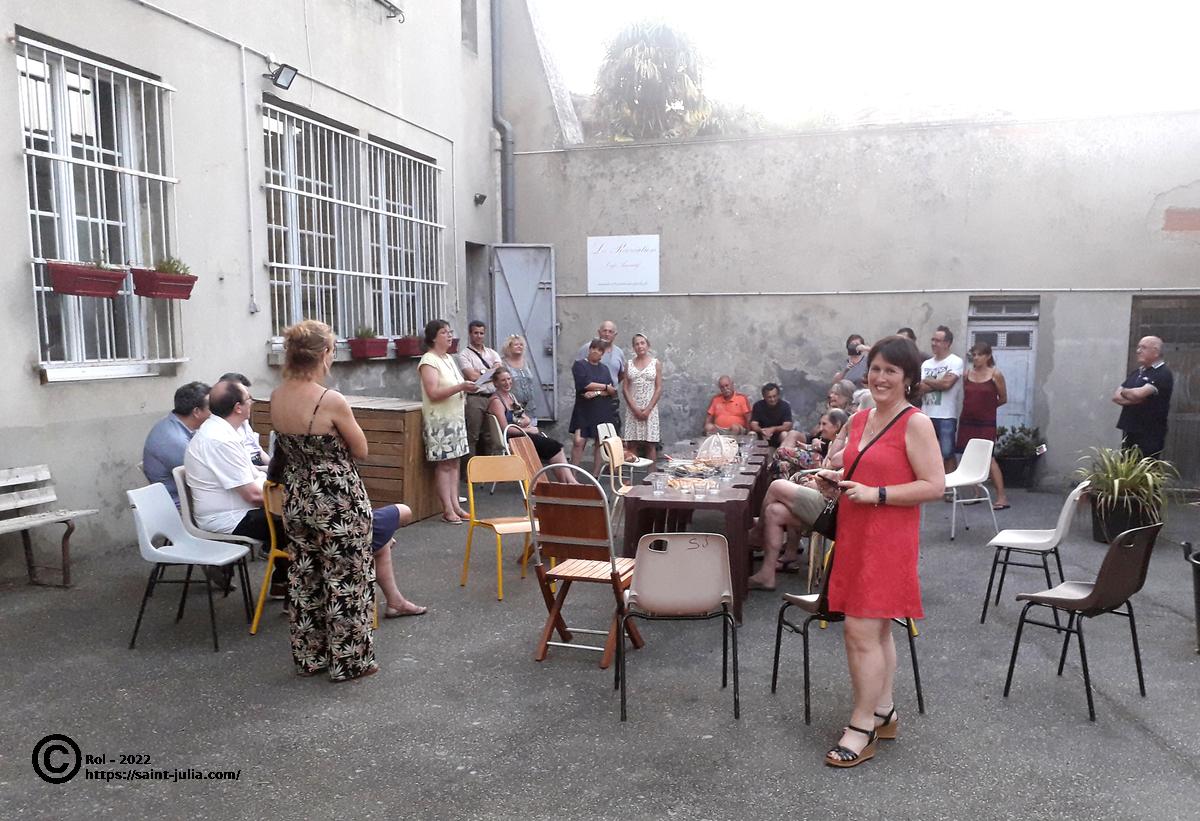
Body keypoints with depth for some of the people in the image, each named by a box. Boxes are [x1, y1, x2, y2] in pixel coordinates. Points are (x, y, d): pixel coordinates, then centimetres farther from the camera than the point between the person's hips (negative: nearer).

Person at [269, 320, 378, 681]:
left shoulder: (276, 398, -2)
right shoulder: (332, 401, -22)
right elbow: (361, 451, -8)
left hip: (297, 500, 7)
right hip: (339, 502, -7)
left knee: (304, 581, 19)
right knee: (347, 582, 9)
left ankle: (309, 657, 32)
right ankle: (349, 661, 20)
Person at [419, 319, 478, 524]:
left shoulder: (449, 358, 15)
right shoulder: (429, 361, -11)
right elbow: (433, 393, -20)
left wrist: (467, 388, 6)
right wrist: (461, 387, -24)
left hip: (455, 417, 8)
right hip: (439, 420, -8)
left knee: (454, 461, 8)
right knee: (443, 464, -5)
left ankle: (455, 505, 12)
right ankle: (448, 510, -2)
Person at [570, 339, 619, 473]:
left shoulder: (605, 368, 14)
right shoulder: (579, 365, 2)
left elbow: (613, 391, 4)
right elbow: (585, 384, -14)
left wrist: (597, 392, -14)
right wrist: (605, 387, -4)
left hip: (603, 411, 4)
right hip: (584, 410, -4)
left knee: (599, 442, 4)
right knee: (579, 441, -12)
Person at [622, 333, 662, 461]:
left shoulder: (656, 363, 4)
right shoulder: (629, 364, 9)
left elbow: (658, 389, 0)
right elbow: (625, 388, 3)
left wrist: (648, 409, -10)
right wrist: (635, 408, -9)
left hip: (650, 409, -1)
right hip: (632, 409, 1)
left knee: (650, 444, -2)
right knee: (632, 444, -1)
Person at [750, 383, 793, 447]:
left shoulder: (785, 406, -8)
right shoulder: (758, 405, -6)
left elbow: (788, 426, -16)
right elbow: (753, 425, -13)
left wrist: (773, 429, -34)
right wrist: (761, 431, -37)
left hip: (778, 434, -1)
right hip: (761, 435, 1)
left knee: (784, 434, -32)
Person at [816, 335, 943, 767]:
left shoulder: (916, 424, -11)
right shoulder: (860, 419, 11)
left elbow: (935, 485, -15)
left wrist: (877, 495, -21)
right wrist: (836, 479, 4)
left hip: (887, 539, -7)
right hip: (853, 533, 8)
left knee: (861, 631, -7)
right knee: (877, 630, 16)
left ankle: (862, 726, 6)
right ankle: (883, 712, 29)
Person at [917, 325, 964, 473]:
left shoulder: (955, 362, -3)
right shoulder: (926, 364, 12)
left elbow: (947, 384, -16)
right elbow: (921, 388, 2)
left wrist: (928, 381, -2)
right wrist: (939, 382, -13)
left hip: (946, 416, -5)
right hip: (927, 415, 5)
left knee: (947, 454, 1)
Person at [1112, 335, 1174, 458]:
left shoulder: (1163, 374, -8)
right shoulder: (1135, 372, 16)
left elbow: (1139, 393, -22)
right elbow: (1116, 396, 8)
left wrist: (1124, 392, -1)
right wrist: (1133, 399, -11)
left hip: (1150, 435, -7)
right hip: (1129, 431, 7)